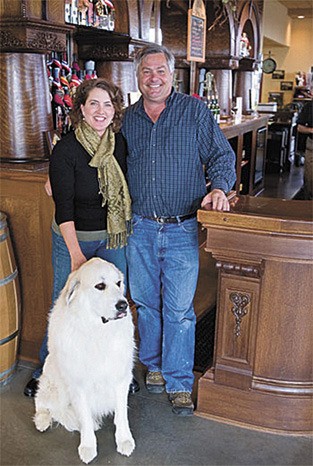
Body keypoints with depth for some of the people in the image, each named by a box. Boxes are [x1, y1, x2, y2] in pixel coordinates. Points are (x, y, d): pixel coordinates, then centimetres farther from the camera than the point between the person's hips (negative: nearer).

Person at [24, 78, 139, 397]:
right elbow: (63, 207, -19)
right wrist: (76, 255, -25)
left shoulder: (121, 144, -2)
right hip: (73, 237, -4)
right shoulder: (65, 150, -16)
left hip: (114, 238, 4)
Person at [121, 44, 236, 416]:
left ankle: (179, 382, 19)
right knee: (145, 302, 14)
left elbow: (221, 155, 1)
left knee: (179, 309, 2)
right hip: (140, 228, 3)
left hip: (182, 231, -3)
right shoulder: (127, 118, 10)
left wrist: (219, 187, -18)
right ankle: (154, 364, 36)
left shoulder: (195, 111, 0)